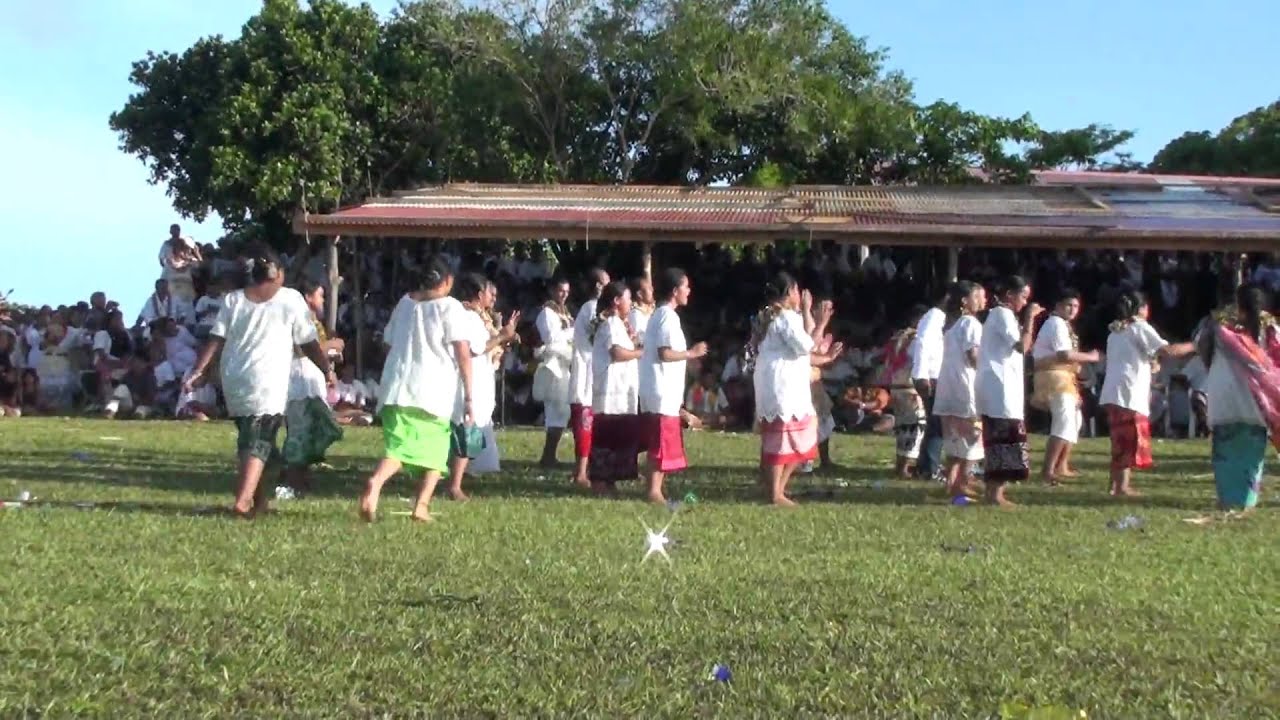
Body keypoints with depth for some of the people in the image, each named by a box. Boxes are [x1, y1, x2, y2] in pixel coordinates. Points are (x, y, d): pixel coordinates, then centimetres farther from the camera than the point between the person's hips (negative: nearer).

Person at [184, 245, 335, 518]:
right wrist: (327, 370, 15)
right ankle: (243, 500, -20)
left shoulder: (232, 300, 10)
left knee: (248, 438, 17)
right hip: (268, 383, -5)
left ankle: (258, 499, 24)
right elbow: (309, 343, 3)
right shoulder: (291, 299, 1)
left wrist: (198, 371, 2)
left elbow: (215, 340, 1)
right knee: (260, 440, -4)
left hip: (234, 382, 5)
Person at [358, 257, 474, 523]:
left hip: (398, 387, 4)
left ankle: (375, 481, -29)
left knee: (398, 445, 0)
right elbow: (463, 352, -8)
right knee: (435, 450, 13)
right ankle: (421, 506, 4)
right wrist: (469, 395, -5)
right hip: (435, 390, -4)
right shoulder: (450, 306, -2)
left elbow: (389, 340, 20)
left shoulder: (404, 303, 14)